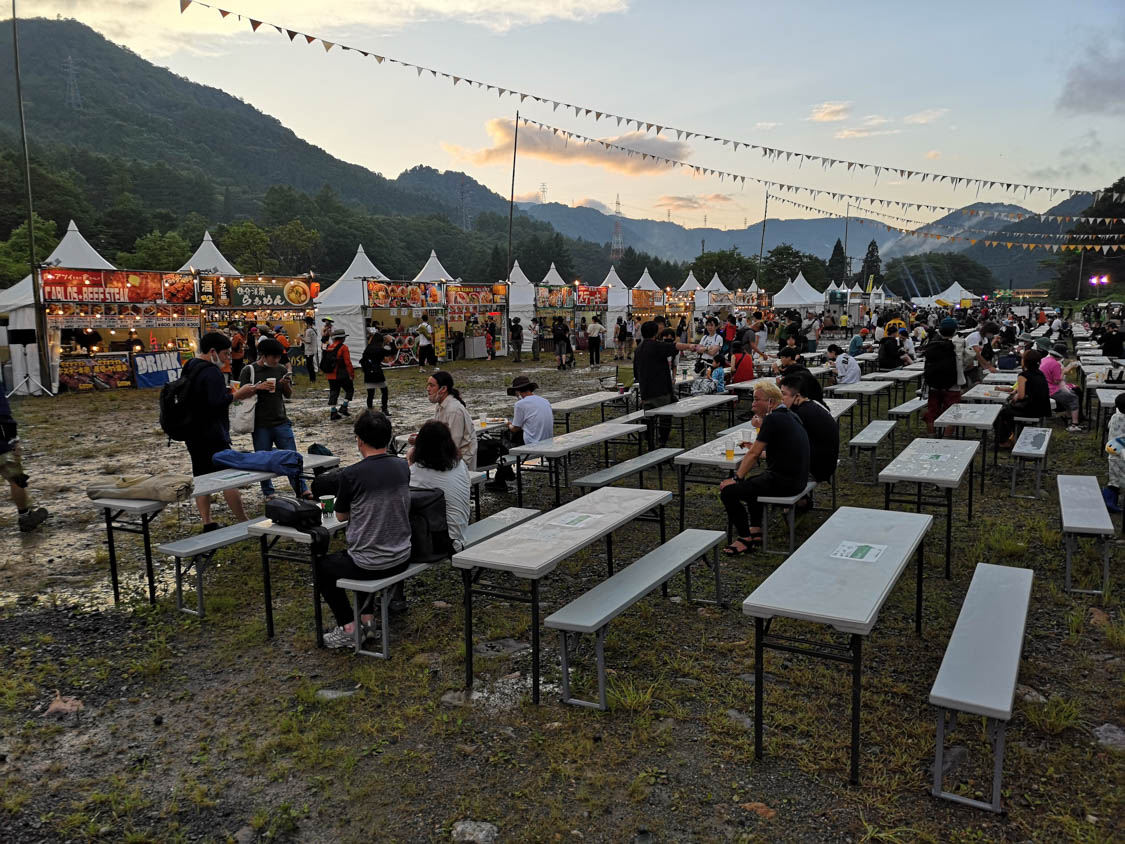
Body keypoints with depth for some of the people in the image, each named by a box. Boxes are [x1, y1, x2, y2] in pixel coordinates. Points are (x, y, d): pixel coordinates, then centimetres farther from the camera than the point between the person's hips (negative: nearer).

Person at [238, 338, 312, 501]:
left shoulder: (281, 369, 9)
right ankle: (269, 493, 19)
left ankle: (302, 490, 6)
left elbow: (289, 395, 15)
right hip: (260, 425, -3)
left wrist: (286, 384, -7)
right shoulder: (248, 370, -2)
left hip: (281, 422, 3)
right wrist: (257, 387, -18)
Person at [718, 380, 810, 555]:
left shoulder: (773, 419, -16)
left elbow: (753, 454, -15)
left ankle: (745, 538, 2)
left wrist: (737, 478, -8)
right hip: (797, 479, 11)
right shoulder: (789, 415, 13)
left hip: (784, 481, -10)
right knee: (751, 481, 32)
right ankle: (756, 531, 28)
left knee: (728, 491, -11)